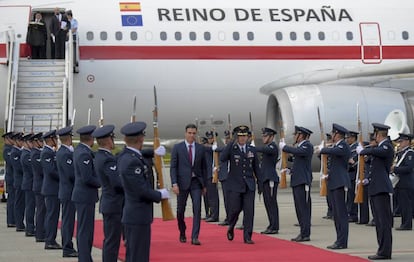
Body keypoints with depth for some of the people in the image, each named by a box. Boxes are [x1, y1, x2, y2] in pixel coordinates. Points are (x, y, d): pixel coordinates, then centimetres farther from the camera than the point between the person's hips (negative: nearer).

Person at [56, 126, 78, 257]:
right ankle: (67, 249, -2)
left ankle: (67, 246, 20)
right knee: (68, 220, -5)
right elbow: (71, 174, -22)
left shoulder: (63, 151, 12)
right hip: (69, 192, -10)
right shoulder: (65, 153, -18)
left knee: (68, 220, 14)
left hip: (67, 191, 10)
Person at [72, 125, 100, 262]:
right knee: (85, 230, -7)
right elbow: (87, 178, -23)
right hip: (85, 196, -10)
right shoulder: (84, 154, -20)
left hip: (83, 195, 10)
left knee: (83, 229, 16)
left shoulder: (79, 150, 9)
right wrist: (102, 182, -8)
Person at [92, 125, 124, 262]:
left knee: (109, 239, 17)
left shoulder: (99, 156, 10)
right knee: (112, 240, -5)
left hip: (108, 203, 10)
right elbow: (118, 182, -25)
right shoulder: (107, 159, -20)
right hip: (114, 204, -10)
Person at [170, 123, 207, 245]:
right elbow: (173, 167, -3)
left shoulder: (201, 148, 6)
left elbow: (203, 168, 12)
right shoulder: (177, 147, 0)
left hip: (196, 182, 1)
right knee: (180, 210, 7)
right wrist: (174, 183, -12)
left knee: (197, 209, -10)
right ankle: (182, 234, 28)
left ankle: (194, 237, -10)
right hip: (182, 182, -1)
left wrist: (204, 185, 10)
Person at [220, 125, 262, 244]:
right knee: (235, 209, -4)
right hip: (234, 185, -3)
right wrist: (232, 143, -23)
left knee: (249, 211, -3)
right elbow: (222, 158, -22)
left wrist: (260, 184, 11)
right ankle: (231, 227, 26)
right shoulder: (231, 149, -1)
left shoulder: (252, 150, 9)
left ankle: (247, 236, 2)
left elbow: (256, 168, 14)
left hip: (249, 185, 3)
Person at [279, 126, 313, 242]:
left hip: (303, 182, -10)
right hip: (297, 181, 10)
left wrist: (284, 147, -14)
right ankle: (303, 233, 16)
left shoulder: (308, 146, -11)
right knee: (299, 208, 11)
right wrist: (291, 170, 16)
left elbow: (297, 151, -28)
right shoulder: (300, 146, 18)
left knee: (304, 208, -8)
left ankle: (305, 234, -7)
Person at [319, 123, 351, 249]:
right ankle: (339, 240, 15)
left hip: (340, 183, -10)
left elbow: (331, 151, -28)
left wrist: (322, 149, -10)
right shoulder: (336, 146, 18)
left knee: (341, 213, -8)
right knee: (336, 214, 11)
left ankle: (342, 242, -8)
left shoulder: (344, 146, -11)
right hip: (333, 183, 10)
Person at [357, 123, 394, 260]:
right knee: (379, 221, 12)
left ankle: (385, 252, -9)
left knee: (384, 221, -9)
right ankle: (383, 250, 16)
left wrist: (362, 150, -10)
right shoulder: (381, 147, 18)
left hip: (382, 189, -10)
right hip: (375, 189, 10)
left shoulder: (387, 147, -10)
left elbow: (374, 151, -29)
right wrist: (368, 179, 17)